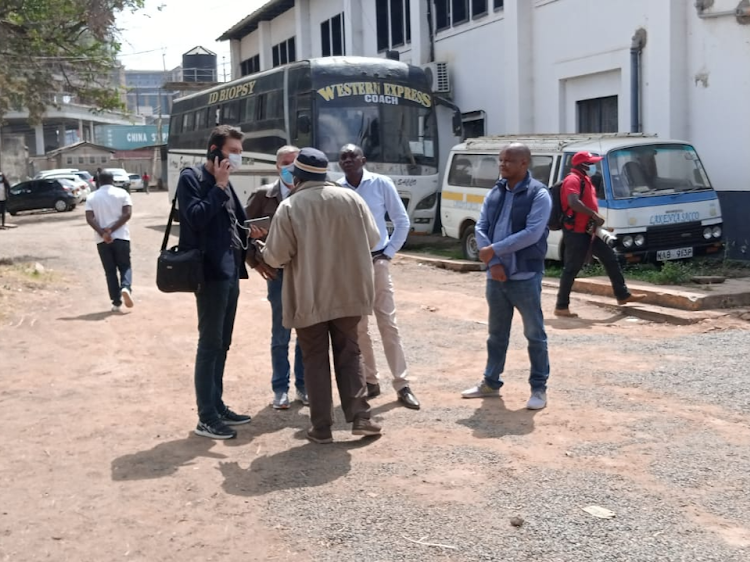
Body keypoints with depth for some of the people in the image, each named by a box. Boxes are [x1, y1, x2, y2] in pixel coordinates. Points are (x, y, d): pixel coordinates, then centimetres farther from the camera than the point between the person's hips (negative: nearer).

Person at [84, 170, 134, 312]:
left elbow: (89, 218, -6)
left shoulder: (92, 197, 7)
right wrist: (112, 230, -11)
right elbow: (127, 214, -9)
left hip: (102, 240, 1)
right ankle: (126, 287, -19)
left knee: (110, 271, 7)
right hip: (121, 237, -1)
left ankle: (116, 302, 4)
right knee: (125, 266, 10)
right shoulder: (122, 193, 3)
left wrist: (102, 233, -13)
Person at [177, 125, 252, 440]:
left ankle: (217, 406, 24)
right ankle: (206, 418, 0)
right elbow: (196, 217, -20)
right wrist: (219, 187, -15)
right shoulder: (191, 178, -6)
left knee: (222, 344, 14)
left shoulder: (224, 183, 17)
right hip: (210, 273, -8)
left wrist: (250, 251, 9)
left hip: (230, 271, 8)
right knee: (210, 344, -6)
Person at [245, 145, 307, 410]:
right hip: (278, 271, -1)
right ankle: (280, 389, 19)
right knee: (281, 334, 6)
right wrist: (255, 260, -3)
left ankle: (303, 385, 23)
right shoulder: (264, 195, 1)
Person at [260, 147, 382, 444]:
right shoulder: (351, 198, 0)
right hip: (348, 293, 3)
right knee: (348, 355, 15)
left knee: (315, 360, 8)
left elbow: (277, 256, -12)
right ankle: (359, 417, 9)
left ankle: (322, 427, 9)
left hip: (309, 297, -3)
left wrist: (262, 251, 11)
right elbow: (373, 239, 6)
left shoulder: (290, 206, -11)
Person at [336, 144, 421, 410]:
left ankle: (402, 385, 5)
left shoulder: (381, 184, -6)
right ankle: (370, 381, 21)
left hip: (376, 261, -2)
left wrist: (388, 253, -4)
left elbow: (402, 221, 1)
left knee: (388, 324, 1)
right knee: (357, 327, 9)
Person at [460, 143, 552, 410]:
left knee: (535, 334, 3)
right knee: (496, 333, 16)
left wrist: (494, 250, -17)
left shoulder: (538, 194, -8)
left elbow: (532, 233, -19)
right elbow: (480, 228, 3)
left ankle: (539, 388, 13)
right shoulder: (494, 193, 10)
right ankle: (491, 383, 28)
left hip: (525, 277, -5)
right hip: (496, 275, 6)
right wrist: (493, 262, -11)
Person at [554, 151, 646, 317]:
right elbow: (573, 203, -30)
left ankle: (623, 295, 21)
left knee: (610, 258, 12)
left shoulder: (585, 180, 18)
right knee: (571, 269, -6)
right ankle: (561, 307, 1)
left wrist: (596, 222, 14)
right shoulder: (573, 180, -14)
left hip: (588, 232, 10)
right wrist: (594, 215, -25)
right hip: (575, 232, -10)